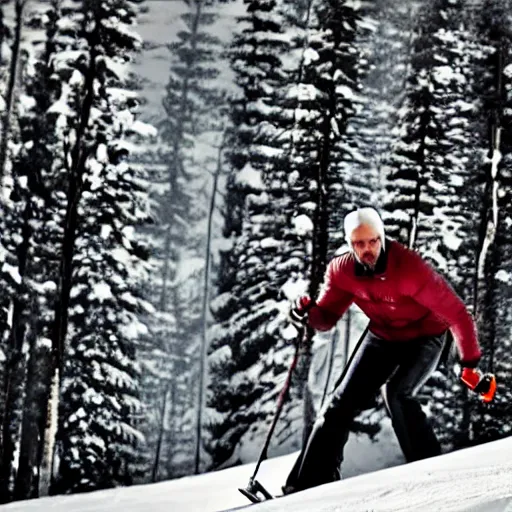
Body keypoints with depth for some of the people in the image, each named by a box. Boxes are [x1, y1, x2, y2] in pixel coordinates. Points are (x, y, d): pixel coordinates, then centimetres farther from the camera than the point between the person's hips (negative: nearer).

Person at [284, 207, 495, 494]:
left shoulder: (411, 268, -33)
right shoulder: (342, 271, -17)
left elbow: (457, 314, -28)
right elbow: (327, 317, -5)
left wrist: (471, 366, -28)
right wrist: (308, 314, -28)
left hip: (424, 337, -5)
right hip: (382, 338, 5)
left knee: (397, 393, -29)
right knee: (345, 401, -1)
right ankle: (312, 480, 8)